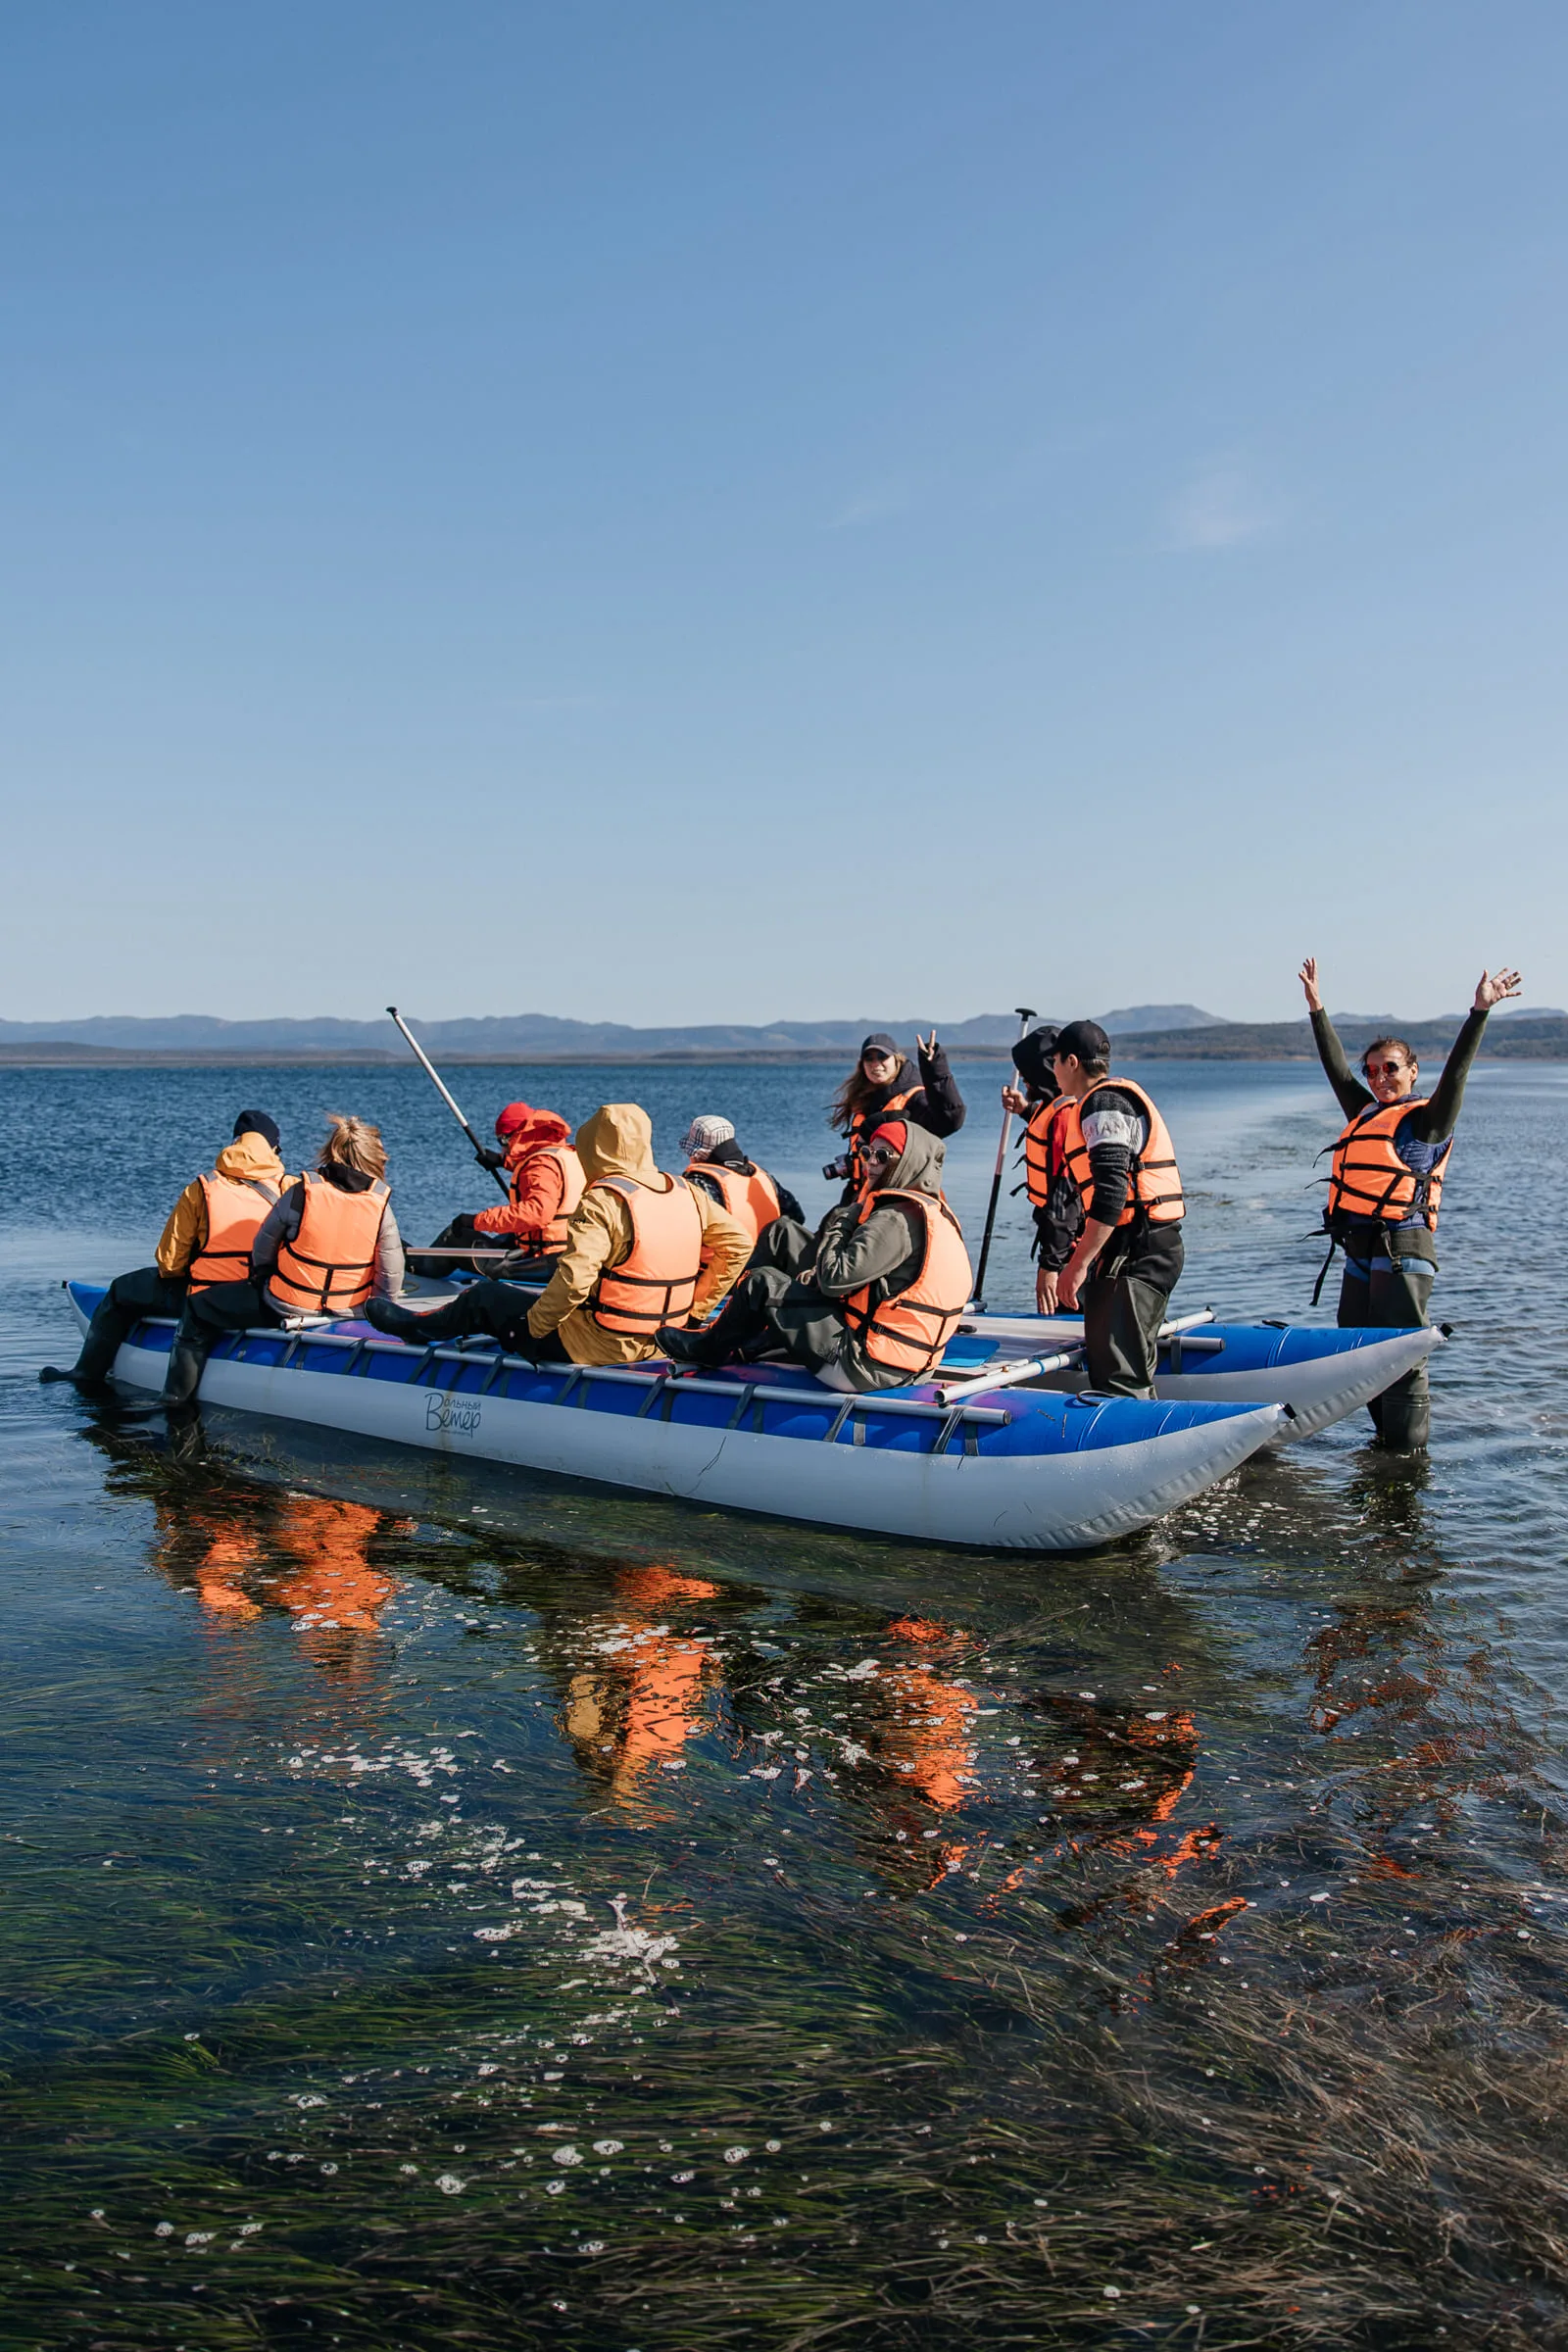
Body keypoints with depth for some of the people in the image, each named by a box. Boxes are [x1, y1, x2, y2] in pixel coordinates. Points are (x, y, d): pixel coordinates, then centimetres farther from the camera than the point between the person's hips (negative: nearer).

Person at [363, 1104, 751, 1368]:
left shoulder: (603, 1201, -20)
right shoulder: (688, 1194, 1)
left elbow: (573, 1277, -30)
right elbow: (738, 1243, 5)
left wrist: (536, 1323, -12)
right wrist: (691, 1311, 11)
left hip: (595, 1347, -7)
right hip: (659, 1346, 7)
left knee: (486, 1297, 17)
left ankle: (416, 1328, 42)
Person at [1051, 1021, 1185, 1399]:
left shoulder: (1103, 1104, -12)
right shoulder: (1119, 1096, 21)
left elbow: (1111, 1193, -23)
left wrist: (1079, 1263, -23)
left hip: (1135, 1254, -11)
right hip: (1148, 1250, 11)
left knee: (1116, 1373, -13)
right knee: (1134, 1370, 16)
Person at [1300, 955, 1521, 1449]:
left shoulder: (1426, 1120, 0)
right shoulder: (1365, 1114, 19)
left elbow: (1455, 1072, -13)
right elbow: (1336, 1067, 27)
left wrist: (1479, 1011, -21)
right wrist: (1317, 1009, 30)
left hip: (1402, 1248, -8)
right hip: (1360, 1253, 8)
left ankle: (1410, 1452, -2)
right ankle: (1386, 1439, 22)